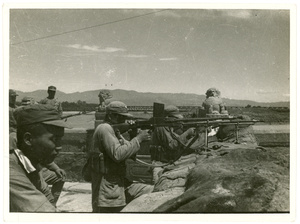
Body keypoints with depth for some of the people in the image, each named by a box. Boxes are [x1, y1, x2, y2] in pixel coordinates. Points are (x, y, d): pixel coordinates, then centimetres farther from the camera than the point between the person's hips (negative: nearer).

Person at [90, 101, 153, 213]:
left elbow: (129, 149, 13)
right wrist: (138, 138, -18)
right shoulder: (104, 129, -14)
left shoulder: (114, 130, 15)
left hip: (120, 184, 9)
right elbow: (118, 155, -24)